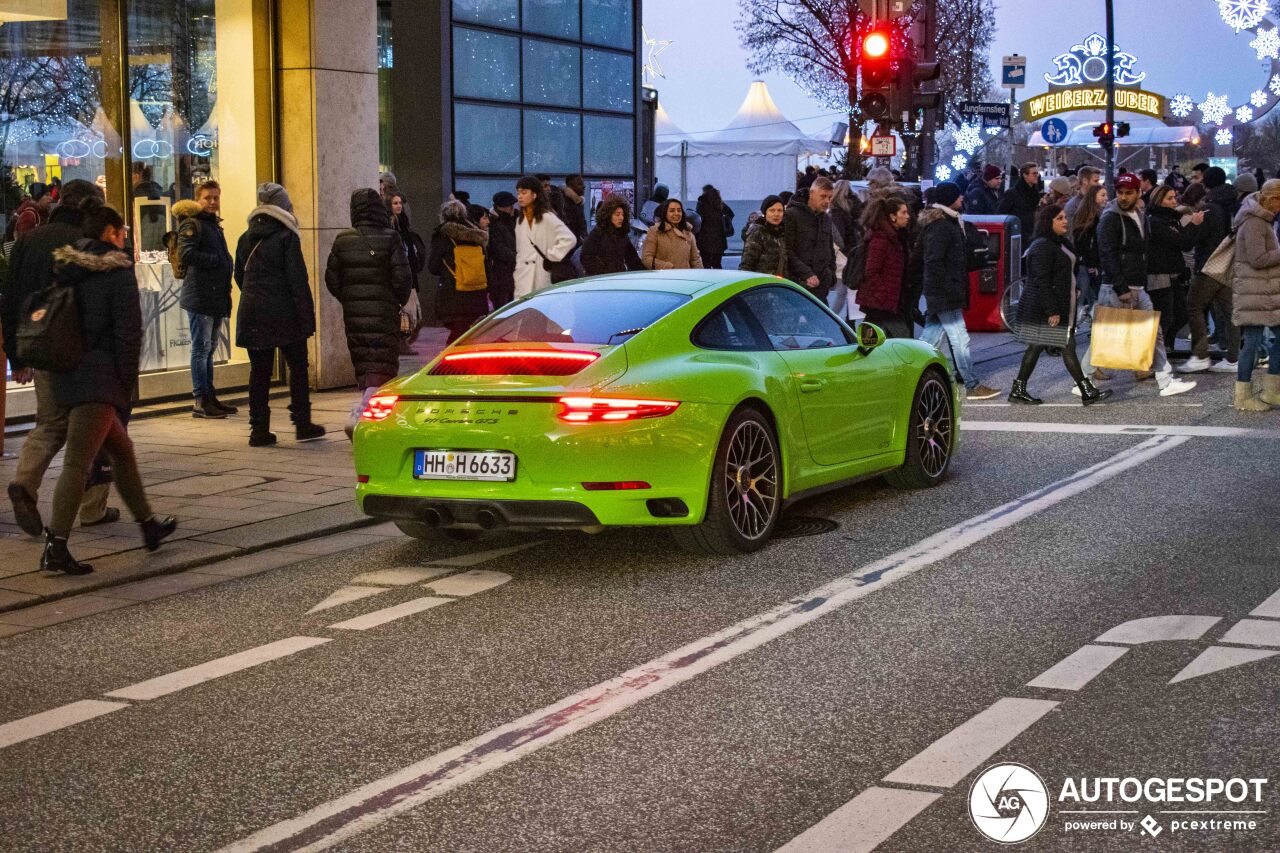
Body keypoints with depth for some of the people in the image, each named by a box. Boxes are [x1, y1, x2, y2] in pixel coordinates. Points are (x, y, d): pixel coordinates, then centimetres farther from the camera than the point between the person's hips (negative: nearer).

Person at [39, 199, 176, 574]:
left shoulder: (64, 268, 13)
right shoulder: (118, 271, -8)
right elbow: (128, 331, -12)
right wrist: (127, 384, -6)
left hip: (67, 374, 8)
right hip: (100, 378, -8)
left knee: (121, 450, 21)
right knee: (77, 462, -10)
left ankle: (148, 525, 31)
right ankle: (56, 547, -13)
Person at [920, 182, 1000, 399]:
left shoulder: (948, 222, 16)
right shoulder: (940, 226, -17)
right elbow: (934, 261, -22)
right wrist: (949, 289, -21)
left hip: (937, 292, 10)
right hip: (945, 293, -10)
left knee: (931, 336, 13)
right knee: (960, 338, -5)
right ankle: (972, 386, 0)